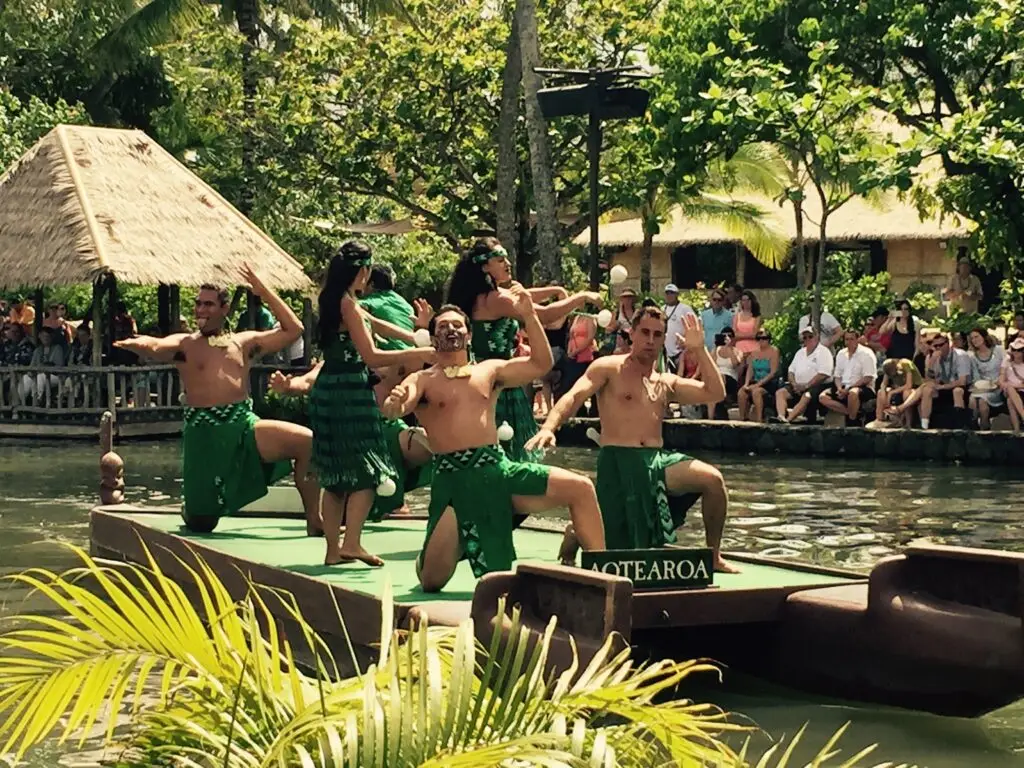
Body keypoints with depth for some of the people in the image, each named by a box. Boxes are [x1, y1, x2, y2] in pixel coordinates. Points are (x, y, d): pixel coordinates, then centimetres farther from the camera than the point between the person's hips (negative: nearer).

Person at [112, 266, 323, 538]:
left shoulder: (244, 342, 14)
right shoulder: (184, 344, 5)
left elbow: (293, 329, 13)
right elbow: (156, 347, -18)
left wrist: (264, 291, 11)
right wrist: (137, 344, -42)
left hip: (245, 426, 2)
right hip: (203, 432, -2)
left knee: (306, 441, -24)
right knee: (200, 522, 1)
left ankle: (314, 522, -12)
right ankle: (192, 506, 42)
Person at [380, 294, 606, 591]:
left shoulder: (489, 371, 16)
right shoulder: (422, 381, 6)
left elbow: (541, 364, 8)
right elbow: (394, 409, -12)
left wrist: (529, 316, -2)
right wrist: (394, 405, -37)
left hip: (499, 470, 3)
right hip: (452, 480, -3)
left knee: (581, 488, -14)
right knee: (432, 581, -8)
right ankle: (450, 546, 30)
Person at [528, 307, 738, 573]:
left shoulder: (667, 383, 19)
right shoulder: (609, 368, 3)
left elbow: (715, 393, 13)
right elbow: (575, 396, -11)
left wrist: (699, 349, 8)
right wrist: (549, 427, -30)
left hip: (658, 461, 5)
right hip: (617, 463, -5)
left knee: (713, 479, -20)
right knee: (613, 542, -10)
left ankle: (714, 556, -1)